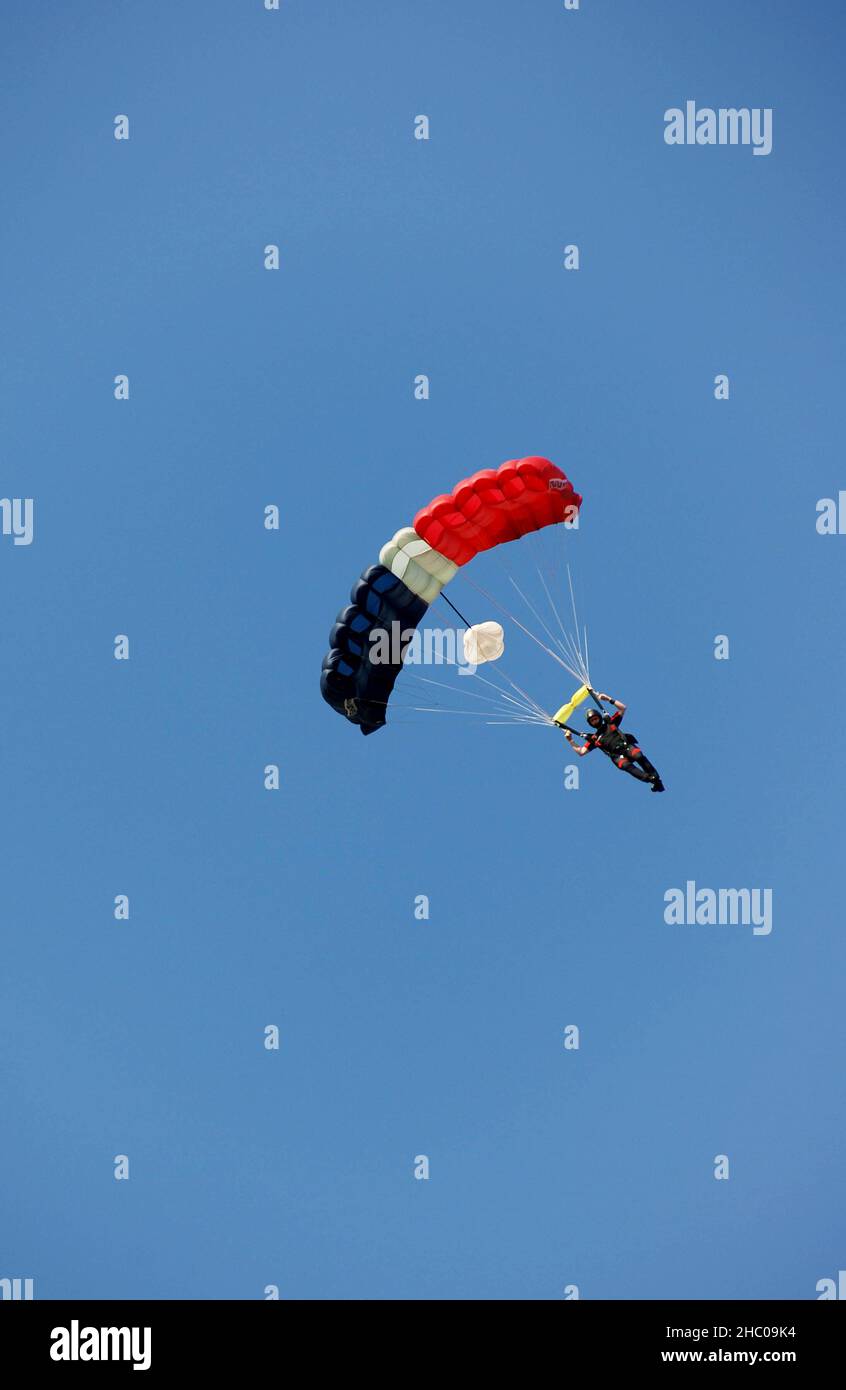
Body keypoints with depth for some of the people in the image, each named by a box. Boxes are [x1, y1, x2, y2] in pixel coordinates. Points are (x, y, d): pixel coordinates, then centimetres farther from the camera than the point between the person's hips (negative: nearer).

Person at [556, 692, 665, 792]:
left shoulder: (610, 723, 20)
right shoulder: (593, 738, 18)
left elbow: (623, 708, 16)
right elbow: (581, 752, 13)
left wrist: (608, 699, 7)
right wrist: (570, 740, 4)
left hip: (627, 747, 1)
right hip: (617, 756, -1)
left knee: (639, 756, -33)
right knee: (625, 765, -36)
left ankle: (656, 778, -30)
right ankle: (650, 779, -46)